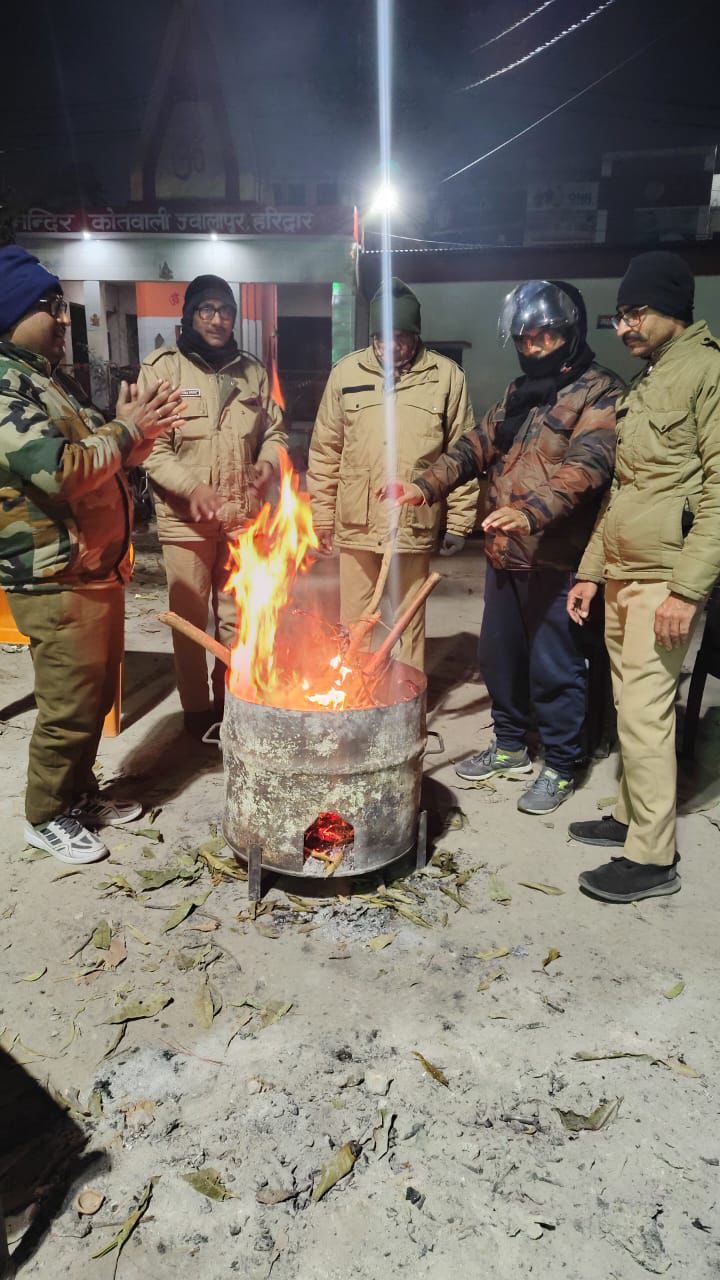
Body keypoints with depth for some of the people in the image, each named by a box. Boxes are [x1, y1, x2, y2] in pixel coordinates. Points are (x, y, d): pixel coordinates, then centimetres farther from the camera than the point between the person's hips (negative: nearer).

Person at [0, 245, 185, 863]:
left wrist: (141, 428, 5)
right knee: (68, 706, 1)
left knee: (98, 695, 18)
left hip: (97, 568, 9)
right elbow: (60, 472, -27)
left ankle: (81, 792, 35)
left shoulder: (50, 378, 16)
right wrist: (126, 428, -15)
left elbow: (99, 460, 23)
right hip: (56, 581, -9)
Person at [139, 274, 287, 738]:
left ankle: (229, 702, 30)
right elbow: (152, 445, -9)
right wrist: (191, 487, -23)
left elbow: (275, 431, 15)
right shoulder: (163, 367, -4)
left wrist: (267, 464, -7)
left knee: (236, 618, 13)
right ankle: (197, 709, 22)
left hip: (243, 514, 3)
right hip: (186, 516, -3)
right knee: (190, 618, 6)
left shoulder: (253, 370, 8)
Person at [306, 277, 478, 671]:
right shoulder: (346, 372, 2)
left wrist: (459, 522, 1)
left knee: (410, 625, 10)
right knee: (352, 624, 10)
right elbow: (325, 451, 7)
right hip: (356, 524, 1)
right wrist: (322, 516, 6)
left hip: (415, 525, -1)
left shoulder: (447, 376, -1)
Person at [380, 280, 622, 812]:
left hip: (556, 558, -8)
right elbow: (478, 445, 15)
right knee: (499, 654, 17)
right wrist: (427, 486, -1)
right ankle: (510, 745, 36)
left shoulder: (600, 392, -8)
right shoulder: (519, 394, 18)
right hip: (504, 552, 8)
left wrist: (533, 510, -39)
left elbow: (587, 463, -23)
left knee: (554, 667, 2)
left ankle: (560, 766, 20)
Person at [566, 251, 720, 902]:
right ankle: (630, 817, 26)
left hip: (663, 579, -8)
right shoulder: (640, 388, 19)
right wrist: (591, 571, 19)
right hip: (621, 576, 8)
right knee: (632, 703, 14)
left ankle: (652, 857, 3)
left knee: (645, 710, -7)